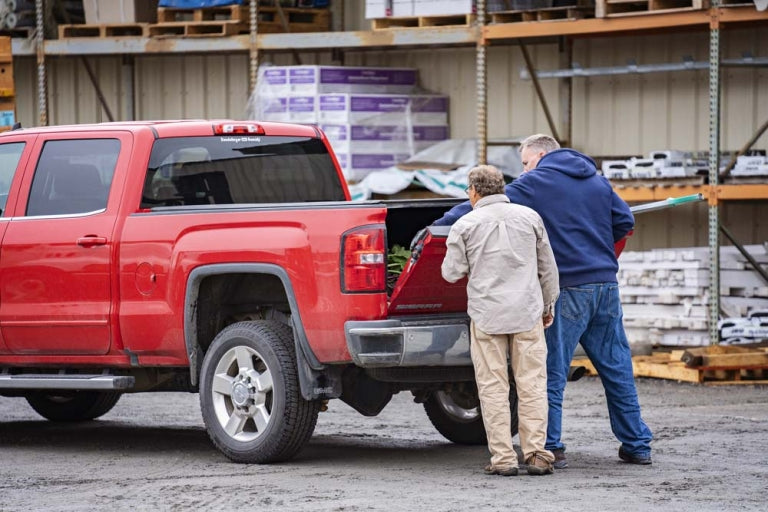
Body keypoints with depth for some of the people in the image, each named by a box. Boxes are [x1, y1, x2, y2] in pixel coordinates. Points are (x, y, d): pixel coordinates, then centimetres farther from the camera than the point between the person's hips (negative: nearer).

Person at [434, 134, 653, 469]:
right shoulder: (596, 181, 16)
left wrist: (440, 224, 3)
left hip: (568, 288, -6)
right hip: (606, 283, 6)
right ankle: (637, 445, 14)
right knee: (617, 368, 11)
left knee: (552, 373, 0)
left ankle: (551, 448, -3)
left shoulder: (536, 182, -2)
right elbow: (624, 221, 15)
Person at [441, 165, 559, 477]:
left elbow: (451, 273, 0)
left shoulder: (466, 225, -1)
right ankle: (536, 454, 0)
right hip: (527, 311, 2)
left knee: (493, 388, 2)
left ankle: (503, 457, -2)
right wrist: (547, 306, 24)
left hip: (487, 314, -2)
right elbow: (547, 268, 12)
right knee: (532, 384, 4)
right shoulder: (529, 217, 7)